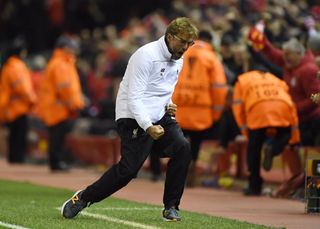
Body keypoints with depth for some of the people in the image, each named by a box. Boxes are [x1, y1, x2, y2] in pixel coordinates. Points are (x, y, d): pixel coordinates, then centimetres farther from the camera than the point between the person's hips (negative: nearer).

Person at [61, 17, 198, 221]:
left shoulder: (178, 60, 11)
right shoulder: (146, 55, -17)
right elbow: (134, 97, -22)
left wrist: (168, 106, 5)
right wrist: (148, 127, -32)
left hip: (159, 117, 7)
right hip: (135, 119, -7)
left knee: (182, 147, -16)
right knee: (129, 168, -14)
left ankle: (171, 207, -7)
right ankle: (83, 198, 7)